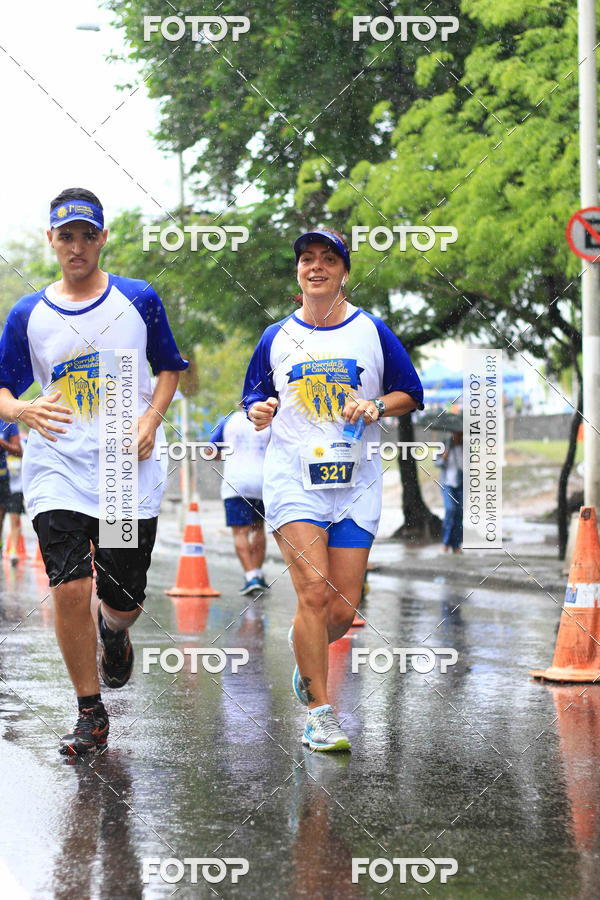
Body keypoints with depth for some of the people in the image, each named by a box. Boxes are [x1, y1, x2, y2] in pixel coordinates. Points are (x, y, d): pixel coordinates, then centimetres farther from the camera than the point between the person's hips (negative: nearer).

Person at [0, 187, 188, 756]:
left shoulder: (139, 300, 5)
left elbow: (169, 368, 14)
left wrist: (150, 421, -4)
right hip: (57, 468, 0)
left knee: (123, 599, 3)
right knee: (70, 590, -14)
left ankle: (113, 634, 43)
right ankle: (91, 716, 1)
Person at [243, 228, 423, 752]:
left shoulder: (372, 331, 7)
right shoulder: (276, 337, 10)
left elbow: (411, 394, 11)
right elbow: (254, 399, 18)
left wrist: (377, 406, -8)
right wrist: (259, 412, -5)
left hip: (356, 482, 1)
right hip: (294, 477, -1)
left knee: (344, 610, 0)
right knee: (314, 590, -17)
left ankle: (305, 647, 36)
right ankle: (320, 713, -9)